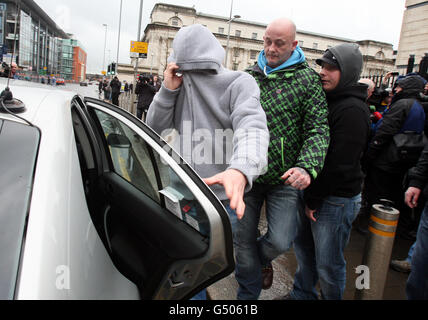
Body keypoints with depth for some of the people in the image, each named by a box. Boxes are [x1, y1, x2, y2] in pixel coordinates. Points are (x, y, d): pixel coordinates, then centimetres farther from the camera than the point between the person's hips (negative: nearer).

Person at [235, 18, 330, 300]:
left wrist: (308, 166, -28)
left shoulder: (307, 79, -4)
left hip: (285, 180, -3)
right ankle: (248, 294, 35)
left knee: (280, 241, -6)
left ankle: (262, 258, 34)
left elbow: (318, 129, -11)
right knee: (243, 240, 11)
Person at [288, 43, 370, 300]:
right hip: (313, 194, 9)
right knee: (304, 247, 22)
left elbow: (340, 165, -21)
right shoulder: (327, 99, 10)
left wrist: (314, 199, -14)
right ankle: (303, 294, 43)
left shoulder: (353, 110, -18)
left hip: (336, 199, -9)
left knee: (328, 264, 5)